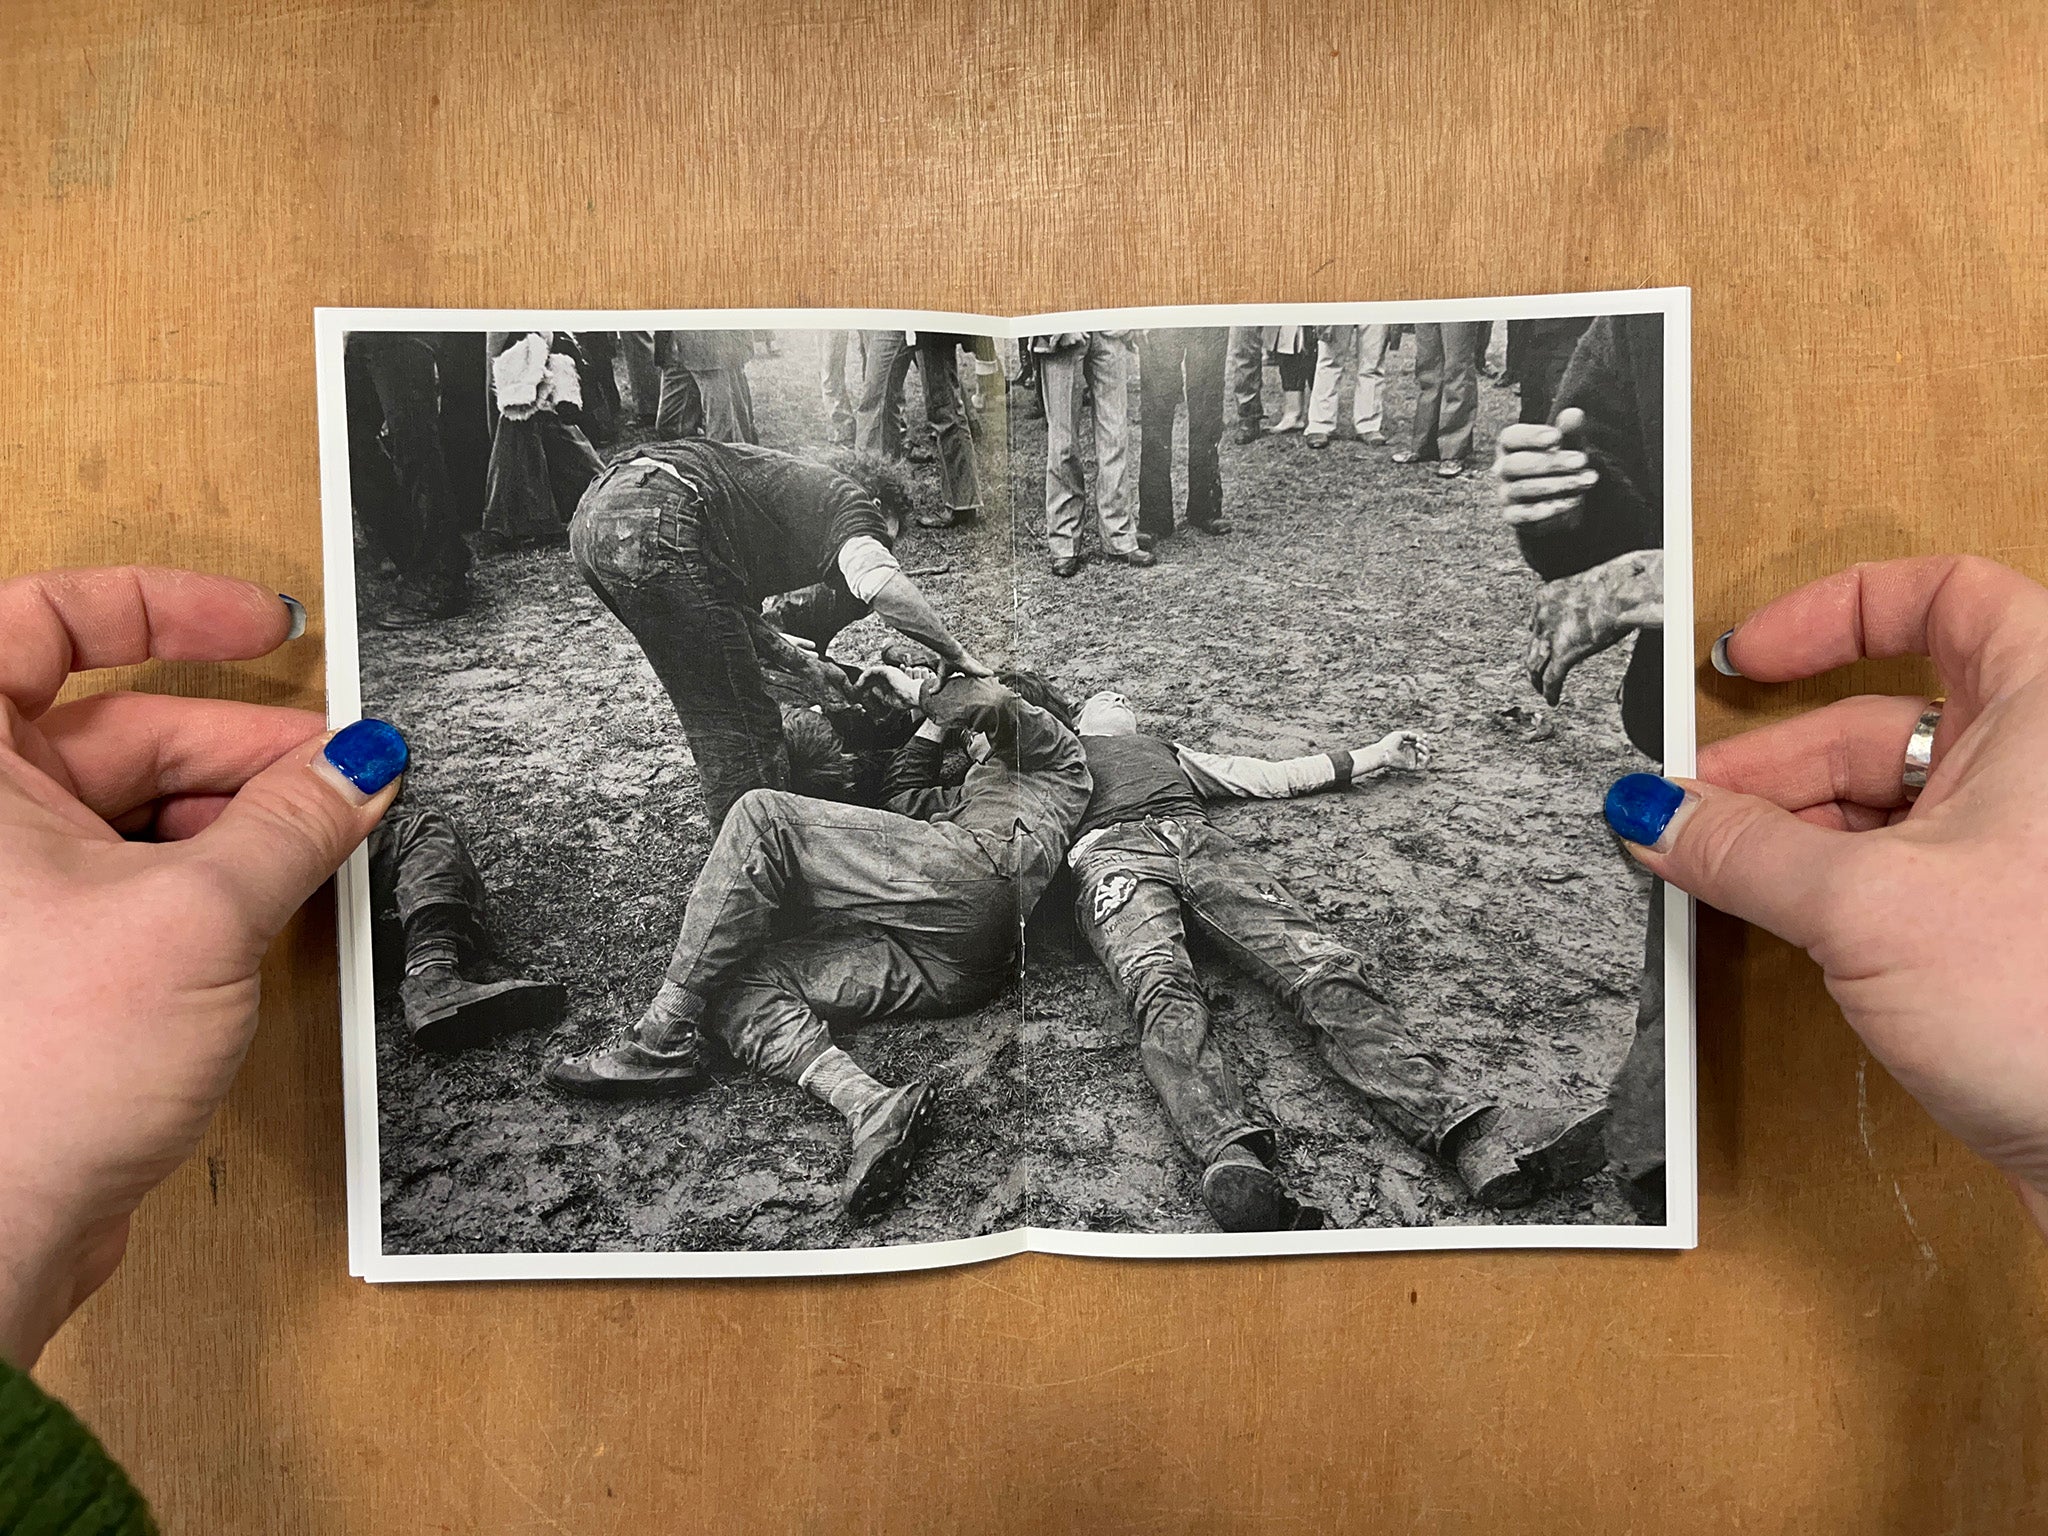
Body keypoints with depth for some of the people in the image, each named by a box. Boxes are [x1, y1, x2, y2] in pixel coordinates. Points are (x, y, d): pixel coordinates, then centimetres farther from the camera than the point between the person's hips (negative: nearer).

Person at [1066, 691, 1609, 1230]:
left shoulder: (1169, 753, 44)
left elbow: (1271, 777, 43)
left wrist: (1375, 755, 45)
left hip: (1204, 844, 3)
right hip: (1114, 852, -3)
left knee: (1322, 965, -24)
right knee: (1163, 987, -36)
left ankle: (1470, 1130, -43)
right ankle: (1232, 1156, -61)